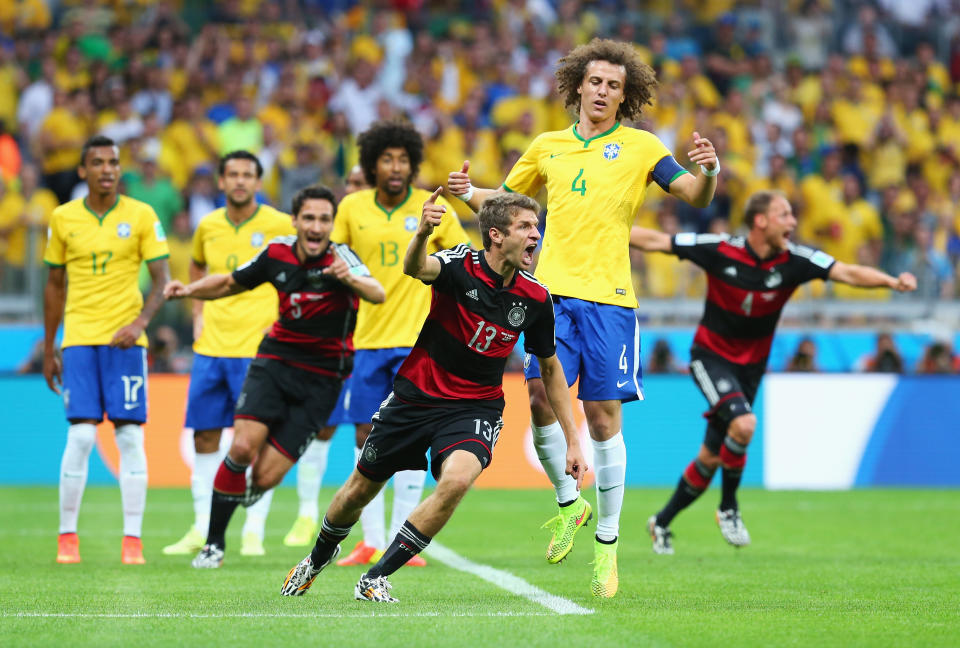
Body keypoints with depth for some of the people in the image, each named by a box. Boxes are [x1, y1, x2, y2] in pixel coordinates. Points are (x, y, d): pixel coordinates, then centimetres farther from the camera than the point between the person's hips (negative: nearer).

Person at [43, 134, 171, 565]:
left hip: (126, 340, 0)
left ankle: (132, 540, 1)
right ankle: (67, 536, 3)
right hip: (79, 339, 0)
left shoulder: (141, 216, 1)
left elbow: (162, 279, 0)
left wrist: (140, 322, -17)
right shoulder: (63, 218, 6)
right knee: (81, 436, -8)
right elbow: (55, 285, 14)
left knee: (130, 436, -3)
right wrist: (48, 350, 14)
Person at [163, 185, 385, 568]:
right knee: (242, 448, -20)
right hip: (276, 360, 3)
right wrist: (189, 290, -2)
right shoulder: (278, 254, -2)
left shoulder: (340, 258, -16)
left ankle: (249, 492, 32)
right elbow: (231, 283, 16)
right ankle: (214, 543, -3)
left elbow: (377, 294, -35)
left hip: (321, 378, -3)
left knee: (265, 477, -8)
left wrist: (351, 279, -56)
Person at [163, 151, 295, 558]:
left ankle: (253, 532, 3)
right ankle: (202, 529, 13)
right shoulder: (208, 226, 8)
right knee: (204, 437, 6)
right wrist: (198, 314, 15)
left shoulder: (279, 226, -4)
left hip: (258, 348, -4)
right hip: (211, 347, 4)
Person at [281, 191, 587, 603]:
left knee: (457, 479, -29)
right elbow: (415, 268, -42)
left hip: (475, 408, 1)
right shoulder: (460, 265, -18)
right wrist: (422, 234, -65)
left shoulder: (535, 298, -7)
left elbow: (550, 368, 7)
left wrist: (572, 440, 5)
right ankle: (317, 560, 46)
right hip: (416, 395, -1)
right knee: (360, 490, 12)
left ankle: (375, 579, -15)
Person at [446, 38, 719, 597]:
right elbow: (505, 199, 27)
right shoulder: (548, 147, 16)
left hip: (609, 296, -2)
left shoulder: (640, 147, 7)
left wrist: (709, 173, -24)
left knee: (603, 416, -3)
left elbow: (694, 196, -2)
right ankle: (570, 503, 10)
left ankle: (607, 542, 6)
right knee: (541, 394, -13)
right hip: (553, 292, 2)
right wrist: (469, 193, 6)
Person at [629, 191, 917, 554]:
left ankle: (662, 523, 29)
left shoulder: (794, 261, -13)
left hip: (750, 366, 4)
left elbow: (848, 273, -21)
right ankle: (728, 508, -6)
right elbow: (655, 241, -11)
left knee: (711, 458, 8)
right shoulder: (719, 251, -18)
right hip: (711, 356, -4)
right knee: (743, 423, -29)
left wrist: (891, 281, -39)